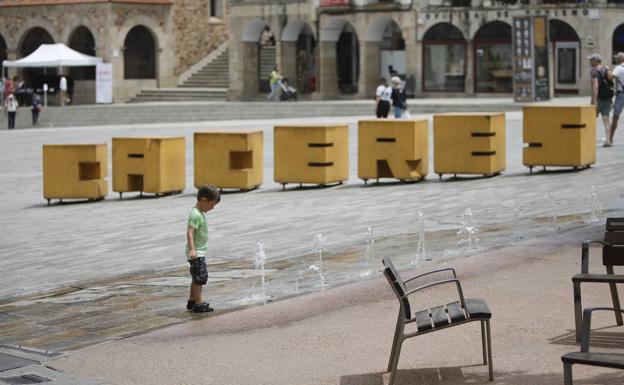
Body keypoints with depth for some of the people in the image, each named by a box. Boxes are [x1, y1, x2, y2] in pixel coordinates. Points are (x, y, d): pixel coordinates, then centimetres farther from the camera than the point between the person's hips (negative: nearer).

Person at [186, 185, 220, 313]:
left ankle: (192, 301, 25)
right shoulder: (195, 215, -20)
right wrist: (192, 249, -40)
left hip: (200, 252, 10)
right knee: (200, 277, -9)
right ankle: (198, 304, -7)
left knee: (197, 278, 16)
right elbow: (189, 232, -30)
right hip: (196, 253, -10)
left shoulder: (200, 213, 11)